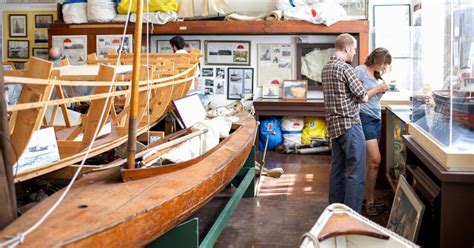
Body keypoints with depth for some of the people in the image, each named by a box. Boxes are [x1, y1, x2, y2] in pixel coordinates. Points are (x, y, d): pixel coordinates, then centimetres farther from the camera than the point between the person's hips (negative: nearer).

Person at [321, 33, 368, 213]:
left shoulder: (326, 68, 13)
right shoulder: (345, 68, -14)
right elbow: (364, 98, -10)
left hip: (334, 125, 9)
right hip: (350, 125, -9)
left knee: (337, 169, 15)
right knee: (356, 172, -5)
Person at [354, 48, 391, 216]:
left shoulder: (375, 74, 19)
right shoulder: (360, 71, -7)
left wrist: (382, 91, 4)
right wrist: (377, 89, -10)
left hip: (376, 118, 9)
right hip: (365, 118, -9)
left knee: (370, 161, 7)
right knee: (374, 159, -11)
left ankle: (368, 197, 14)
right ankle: (370, 202, -2)